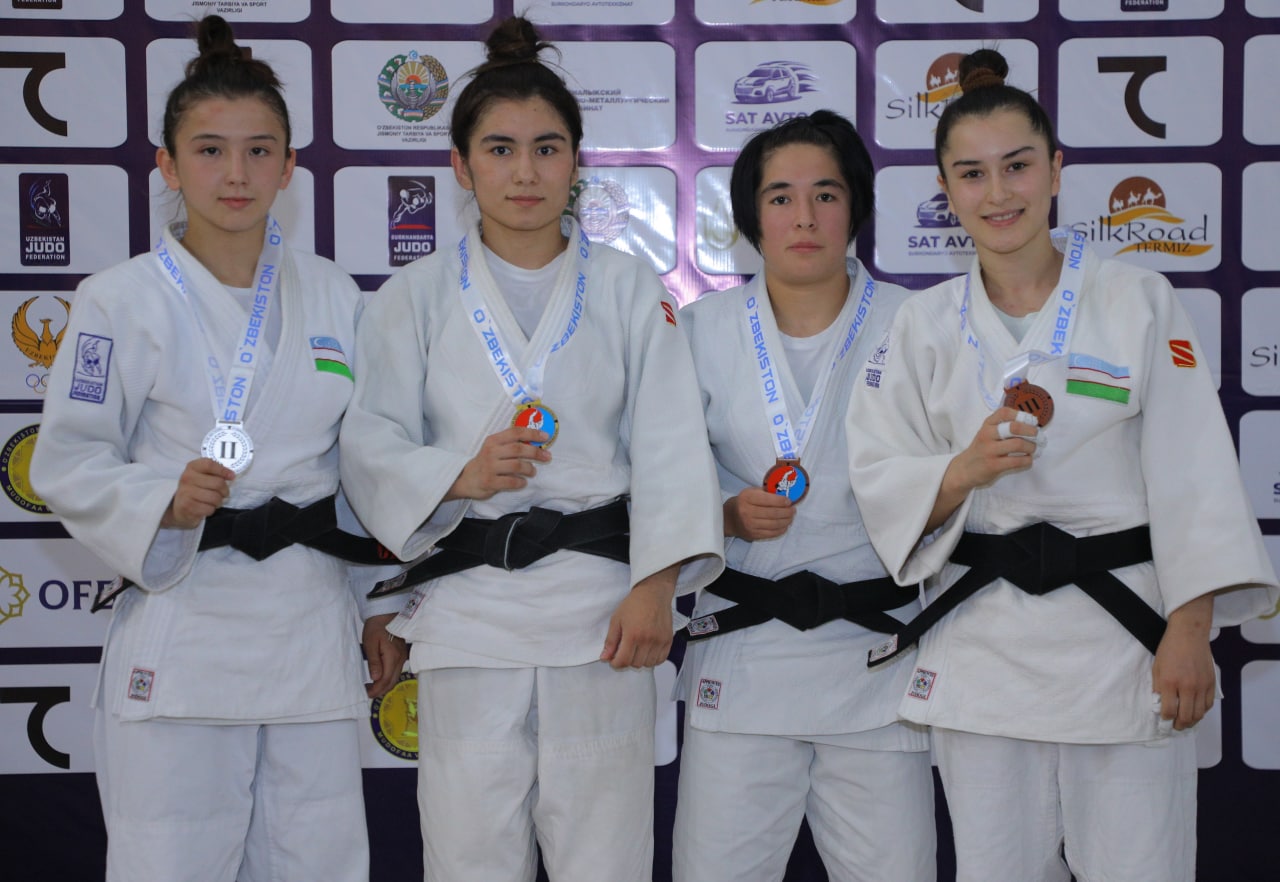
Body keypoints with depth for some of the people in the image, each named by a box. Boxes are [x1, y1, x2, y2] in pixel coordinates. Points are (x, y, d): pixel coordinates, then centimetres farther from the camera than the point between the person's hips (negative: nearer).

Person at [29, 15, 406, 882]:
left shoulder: (333, 295, 8)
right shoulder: (120, 302, -3)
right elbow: (67, 465, -3)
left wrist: (382, 608, 11)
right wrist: (168, 502, -21)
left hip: (313, 627, 4)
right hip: (182, 631, -3)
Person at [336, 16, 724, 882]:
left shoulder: (631, 288, 7)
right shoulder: (415, 297, 8)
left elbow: (670, 445, 0)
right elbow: (372, 452, 4)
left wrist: (655, 586, -11)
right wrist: (460, 476, -15)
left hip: (600, 599, 0)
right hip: (467, 603, 0)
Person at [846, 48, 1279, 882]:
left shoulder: (1138, 298, 0)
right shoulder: (926, 323, 6)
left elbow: (1190, 473, -5)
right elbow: (882, 483, 3)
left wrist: (1189, 632, -11)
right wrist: (965, 470, -17)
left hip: (1121, 639, -2)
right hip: (980, 647, 2)